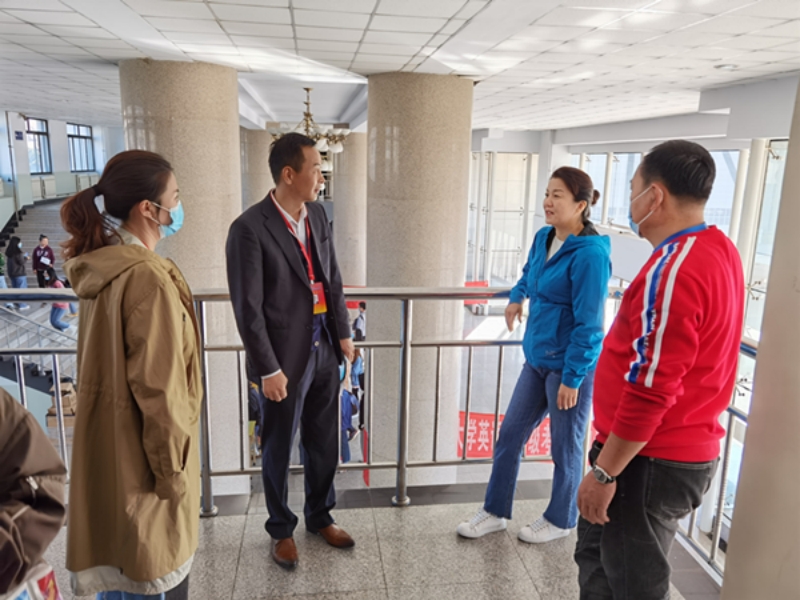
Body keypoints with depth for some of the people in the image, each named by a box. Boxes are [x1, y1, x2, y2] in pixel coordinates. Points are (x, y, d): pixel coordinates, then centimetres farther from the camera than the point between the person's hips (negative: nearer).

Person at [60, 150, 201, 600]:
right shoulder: (149, 279, -26)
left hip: (110, 449, 9)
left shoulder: (103, 268, 3)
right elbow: (159, 391, -24)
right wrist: (173, 471, -13)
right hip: (142, 457, -9)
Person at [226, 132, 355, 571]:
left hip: (323, 352, 6)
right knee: (278, 450, 14)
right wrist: (268, 369, -15)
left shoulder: (317, 215, 5)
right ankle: (281, 529, 36)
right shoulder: (249, 228, -16)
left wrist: (343, 333, 6)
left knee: (324, 443, 19)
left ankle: (320, 516, 42)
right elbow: (248, 308, -16)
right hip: (284, 358, -6)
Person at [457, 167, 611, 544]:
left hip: (570, 365, -8)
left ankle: (561, 521, 34)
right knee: (510, 435, 14)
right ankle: (495, 512, 31)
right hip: (537, 359, 8)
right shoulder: (543, 238, 3)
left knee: (565, 447, 12)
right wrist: (518, 296, 19)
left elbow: (589, 324, -20)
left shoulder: (590, 253, -20)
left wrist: (572, 377, -18)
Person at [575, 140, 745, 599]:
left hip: (652, 460, -9)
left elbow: (649, 391, -27)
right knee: (598, 554, 23)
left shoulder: (673, 272, -26)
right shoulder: (719, 249, 6)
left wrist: (604, 472, -18)